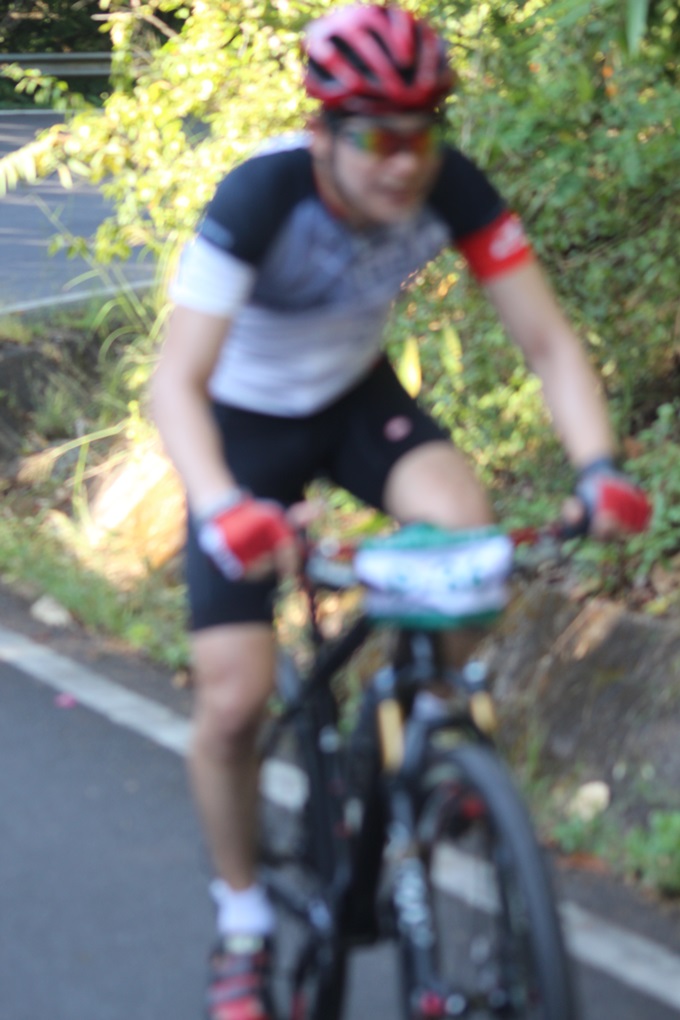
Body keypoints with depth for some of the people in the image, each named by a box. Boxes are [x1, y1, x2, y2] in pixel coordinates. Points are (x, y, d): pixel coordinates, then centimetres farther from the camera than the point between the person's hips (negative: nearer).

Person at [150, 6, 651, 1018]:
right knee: (234, 698, -10)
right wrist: (222, 510, -56)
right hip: (246, 420, -2)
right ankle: (242, 920, 15)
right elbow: (177, 380, -39)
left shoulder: (452, 187, -24)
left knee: (465, 522, -31)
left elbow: (548, 339, -20)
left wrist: (597, 466, -37)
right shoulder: (261, 196, -34)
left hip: (358, 398, 3)